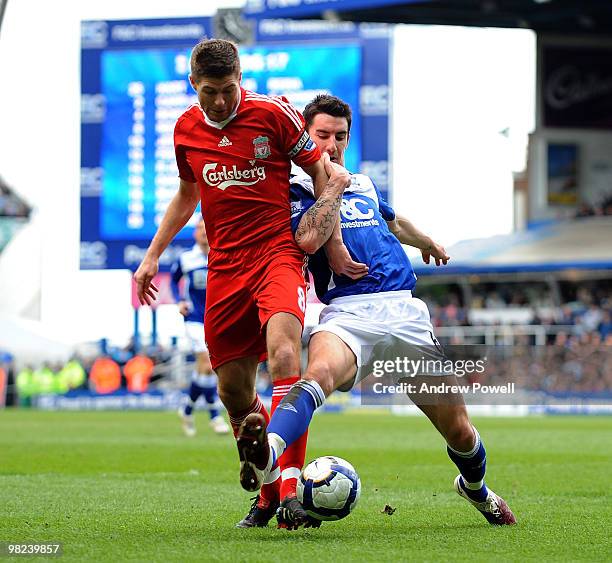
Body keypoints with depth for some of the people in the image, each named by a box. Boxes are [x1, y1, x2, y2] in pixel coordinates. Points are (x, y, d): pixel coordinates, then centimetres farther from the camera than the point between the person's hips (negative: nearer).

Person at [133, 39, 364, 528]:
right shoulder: (186, 129, 8)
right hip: (224, 265, 5)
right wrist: (152, 256, 22)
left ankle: (290, 486, -32)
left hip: (278, 253, -5)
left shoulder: (273, 113, -5)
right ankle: (269, 493, 24)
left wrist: (333, 243, -3)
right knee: (233, 390, 4)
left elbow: (319, 170, 3)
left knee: (283, 354, -29)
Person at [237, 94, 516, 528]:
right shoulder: (298, 191, 7)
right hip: (348, 311, -5)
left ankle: (476, 488, 37)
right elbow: (308, 240, -15)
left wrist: (427, 243, 64)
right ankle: (266, 455, -66)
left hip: (406, 311, 5)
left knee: (460, 433, 4)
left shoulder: (364, 184, 25)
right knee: (321, 371, -41)